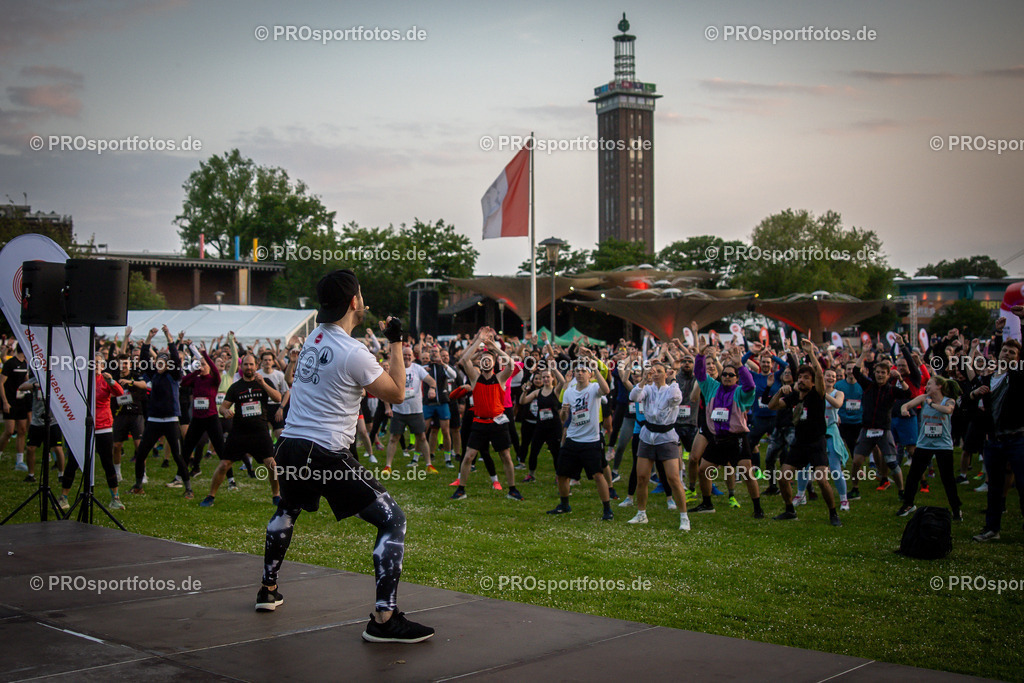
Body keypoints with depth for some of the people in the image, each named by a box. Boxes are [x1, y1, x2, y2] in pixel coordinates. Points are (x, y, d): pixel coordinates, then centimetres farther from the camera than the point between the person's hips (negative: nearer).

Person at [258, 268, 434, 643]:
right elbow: (397, 394, -3)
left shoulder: (313, 338, 10)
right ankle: (384, 618, -10)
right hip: (327, 455, -8)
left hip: (289, 448, 8)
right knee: (392, 519, -3)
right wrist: (396, 343, 2)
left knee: (286, 510, 36)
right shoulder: (354, 353, -14)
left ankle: (268, 589, 46)